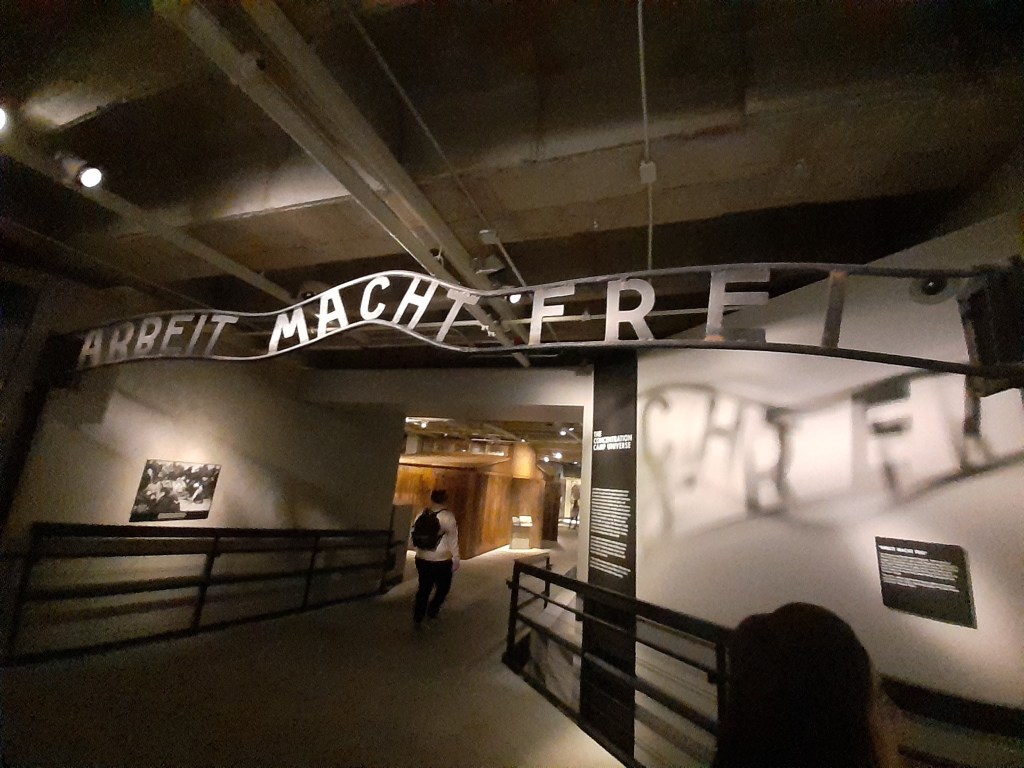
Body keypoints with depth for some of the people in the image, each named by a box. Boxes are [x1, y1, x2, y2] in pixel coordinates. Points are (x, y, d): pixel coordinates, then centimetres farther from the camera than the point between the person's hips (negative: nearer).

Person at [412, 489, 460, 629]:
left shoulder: (422, 514, 1)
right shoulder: (448, 517, -15)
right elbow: (453, 540, -13)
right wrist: (456, 559, -4)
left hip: (422, 559, 5)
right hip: (441, 561, -5)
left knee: (424, 588, 17)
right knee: (443, 587, 19)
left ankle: (417, 619, 22)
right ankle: (432, 611, 18)